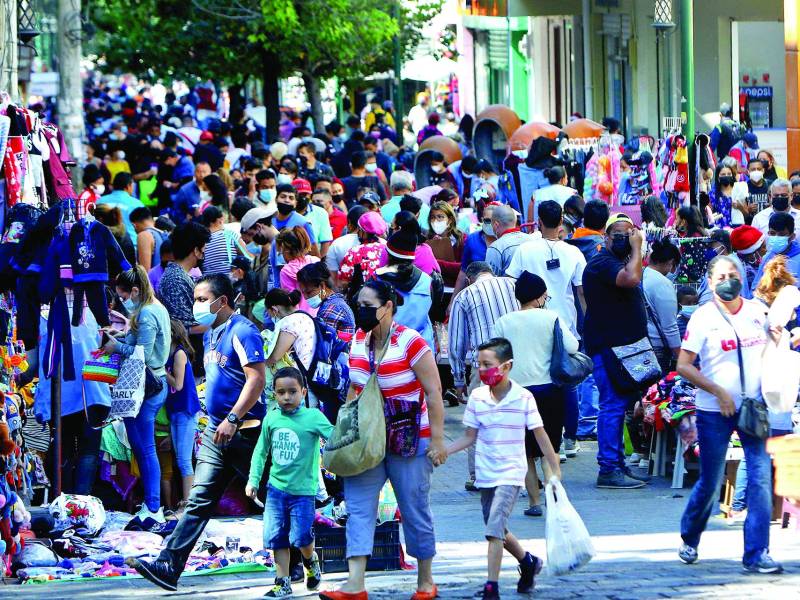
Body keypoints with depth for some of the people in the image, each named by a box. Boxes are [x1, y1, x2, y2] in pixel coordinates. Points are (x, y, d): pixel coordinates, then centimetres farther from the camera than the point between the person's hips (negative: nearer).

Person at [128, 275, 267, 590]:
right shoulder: (211, 334, 16)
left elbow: (256, 379, -22)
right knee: (198, 501, 1)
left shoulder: (241, 331, -13)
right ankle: (169, 566, -5)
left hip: (243, 431, -9)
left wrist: (233, 419, -28)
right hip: (216, 431, 9)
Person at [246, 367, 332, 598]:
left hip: (303, 490, -4)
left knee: (301, 536, -7)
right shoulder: (271, 418, 2)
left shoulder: (313, 417, -9)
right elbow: (261, 452, 12)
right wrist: (253, 480, 8)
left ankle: (311, 561, 26)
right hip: (276, 487, 4)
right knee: (276, 536, 3)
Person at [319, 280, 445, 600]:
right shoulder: (358, 340, 4)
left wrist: (437, 439, -15)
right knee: (358, 507, -6)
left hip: (408, 442, -6)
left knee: (415, 511, 4)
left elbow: (434, 393, -14)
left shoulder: (410, 343, -15)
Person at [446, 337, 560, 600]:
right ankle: (528, 561, 42)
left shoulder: (523, 398, -9)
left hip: (511, 473, -5)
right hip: (485, 474, 5)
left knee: (495, 528, -17)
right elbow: (469, 437, 7)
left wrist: (555, 470, -4)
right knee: (497, 530, 16)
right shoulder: (477, 397, 1)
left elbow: (540, 435, -4)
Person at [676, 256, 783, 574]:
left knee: (761, 477, -8)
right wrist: (719, 392, -16)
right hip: (715, 412, -3)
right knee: (710, 482, 5)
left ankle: (756, 554, -4)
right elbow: (684, 366, -9)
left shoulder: (757, 310, 5)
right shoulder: (704, 317, -6)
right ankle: (689, 540, 30)